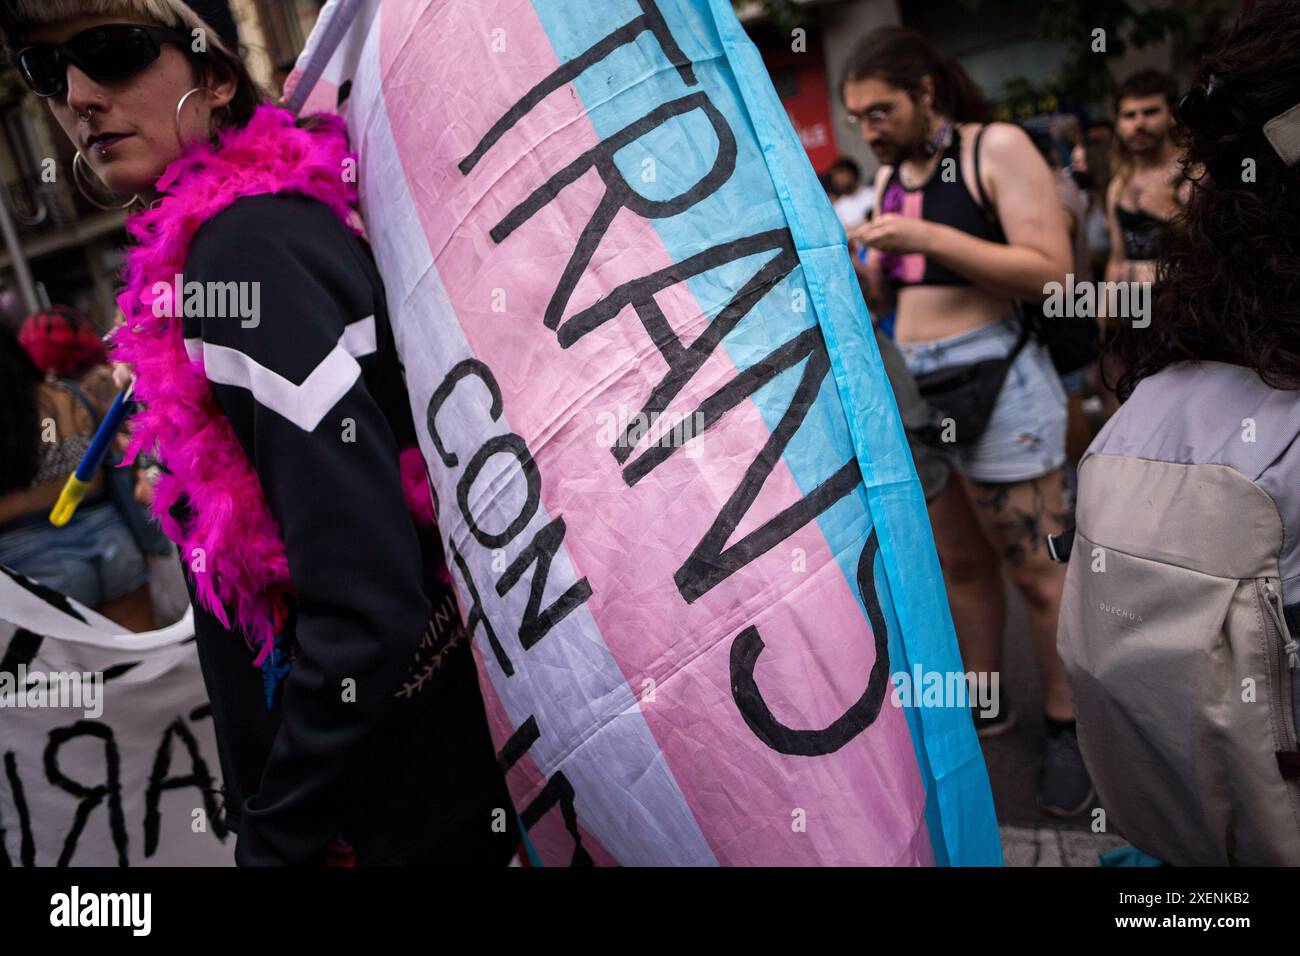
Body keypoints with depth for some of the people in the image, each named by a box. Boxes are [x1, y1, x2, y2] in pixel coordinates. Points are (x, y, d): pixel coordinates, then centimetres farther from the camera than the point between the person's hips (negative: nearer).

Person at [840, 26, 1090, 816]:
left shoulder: (997, 148, -6)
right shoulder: (891, 173, 14)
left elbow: (1052, 271, -15)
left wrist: (929, 236, -19)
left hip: (994, 378, -6)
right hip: (914, 385, 7)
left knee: (1034, 568, 1)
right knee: (959, 562, 14)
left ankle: (1068, 725, 17)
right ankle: (983, 703, 29)